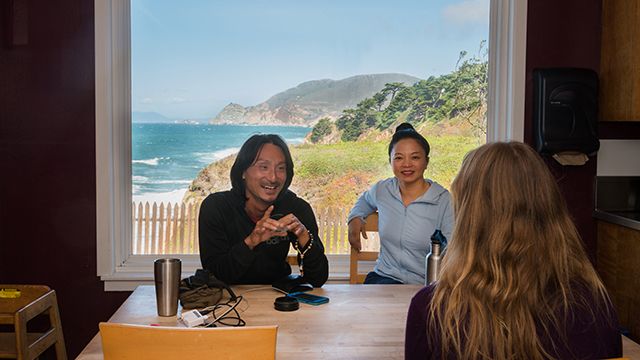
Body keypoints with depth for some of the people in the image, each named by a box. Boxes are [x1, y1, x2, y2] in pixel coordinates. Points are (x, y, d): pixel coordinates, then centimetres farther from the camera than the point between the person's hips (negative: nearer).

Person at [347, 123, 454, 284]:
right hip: (383, 278, 3)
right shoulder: (382, 190, 6)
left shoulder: (444, 201, -7)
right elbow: (366, 199, 32)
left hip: (425, 287, -2)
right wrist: (355, 217, 14)